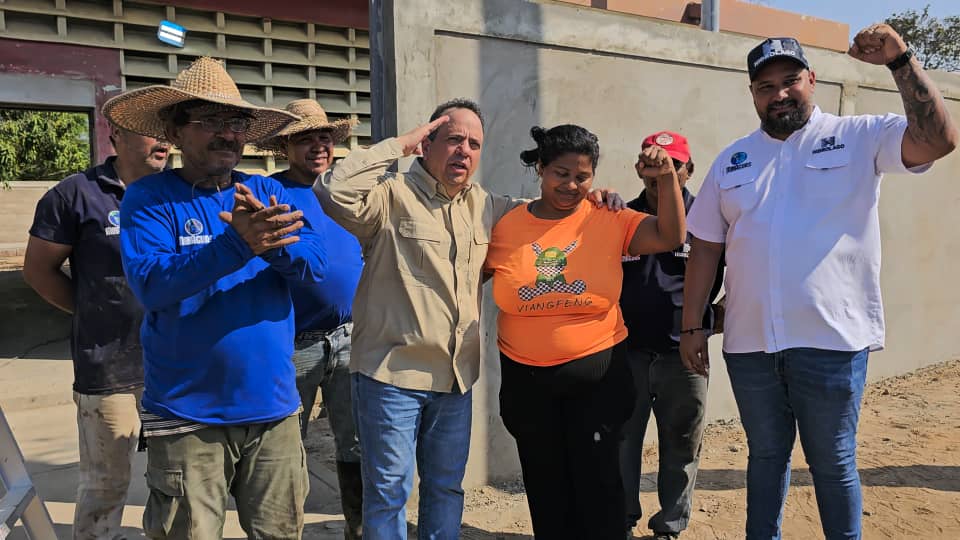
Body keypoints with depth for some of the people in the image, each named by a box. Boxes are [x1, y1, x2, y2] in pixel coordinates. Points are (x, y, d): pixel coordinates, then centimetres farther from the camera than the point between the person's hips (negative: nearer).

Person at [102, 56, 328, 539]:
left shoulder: (266, 191, 6)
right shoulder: (149, 199, -3)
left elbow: (315, 263, -7)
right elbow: (149, 284, -19)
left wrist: (275, 243, -29)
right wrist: (237, 245, -31)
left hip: (273, 407, 3)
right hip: (186, 415, -3)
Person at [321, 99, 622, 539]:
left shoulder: (485, 206, 10)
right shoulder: (392, 195, -9)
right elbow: (340, 195, -27)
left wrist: (585, 197, 7)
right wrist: (399, 144, -18)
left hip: (456, 376, 6)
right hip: (391, 374, -6)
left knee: (447, 486, 19)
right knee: (389, 490, 4)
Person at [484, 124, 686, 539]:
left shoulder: (609, 221, -5)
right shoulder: (506, 226, -4)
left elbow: (671, 236, -11)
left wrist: (667, 178, -21)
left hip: (597, 372, -1)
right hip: (526, 376, 2)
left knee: (598, 482, 8)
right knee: (544, 485, 17)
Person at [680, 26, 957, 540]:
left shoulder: (859, 137, 0)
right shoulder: (732, 159, 8)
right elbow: (705, 246, 8)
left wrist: (900, 61, -21)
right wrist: (692, 325, 5)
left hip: (832, 341, -3)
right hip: (749, 343, 3)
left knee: (833, 464, 11)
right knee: (766, 455, 19)